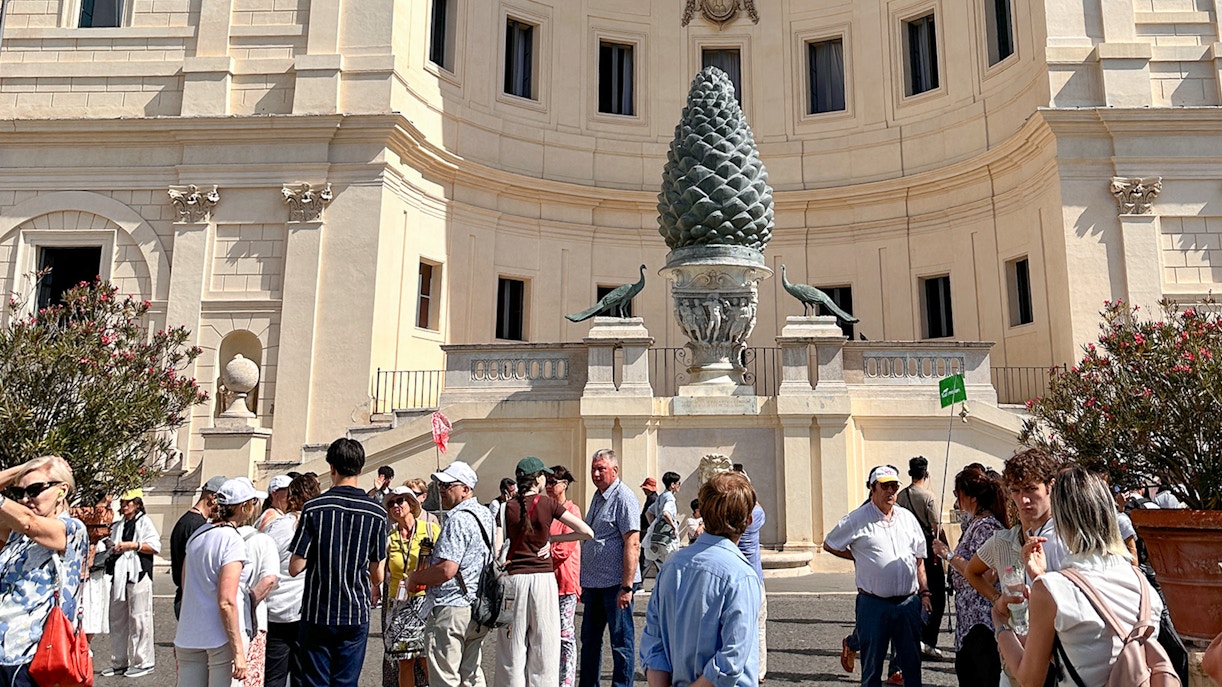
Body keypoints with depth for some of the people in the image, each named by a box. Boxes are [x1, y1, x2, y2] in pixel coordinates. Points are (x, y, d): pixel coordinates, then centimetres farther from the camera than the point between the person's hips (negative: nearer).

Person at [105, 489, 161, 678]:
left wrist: (132, 545, -14)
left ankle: (143, 662, -1)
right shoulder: (118, 526, 21)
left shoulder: (144, 522, 0)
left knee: (139, 618, -6)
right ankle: (119, 662, 19)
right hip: (119, 575, 8)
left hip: (138, 575, -8)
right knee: (117, 619, 10)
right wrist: (113, 548, 8)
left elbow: (155, 546, -10)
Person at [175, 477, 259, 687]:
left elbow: (185, 590, 15)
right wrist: (238, 651, -16)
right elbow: (226, 602, -19)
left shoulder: (197, 535, 8)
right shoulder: (233, 541, -14)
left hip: (189, 636, 7)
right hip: (222, 637, -7)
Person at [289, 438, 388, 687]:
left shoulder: (314, 508, -9)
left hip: (317, 613, -1)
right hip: (356, 614, 1)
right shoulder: (376, 512, -5)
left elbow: (295, 568, -8)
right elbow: (377, 573, 1)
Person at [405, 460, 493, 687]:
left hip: (451, 610, -9)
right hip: (477, 608, 10)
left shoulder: (458, 519, -17)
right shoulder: (486, 514, 13)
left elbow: (446, 569, -23)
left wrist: (415, 577, -8)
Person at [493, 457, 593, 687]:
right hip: (544, 579, -1)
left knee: (514, 647, 8)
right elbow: (587, 532, -5)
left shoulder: (508, 507, -2)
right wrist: (551, 539, 2)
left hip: (514, 579, 1)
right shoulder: (549, 504, -3)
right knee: (544, 646, 9)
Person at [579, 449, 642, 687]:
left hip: (615, 584, -9)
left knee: (621, 642, 4)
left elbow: (632, 544, -20)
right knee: (589, 640, 18)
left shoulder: (624, 498, -14)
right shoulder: (598, 496, 13)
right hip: (594, 582, 9)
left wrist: (627, 586, -24)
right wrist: (584, 580, 18)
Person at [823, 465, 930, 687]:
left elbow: (918, 559, 16)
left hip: (909, 602, 4)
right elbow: (829, 545, 6)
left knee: (912, 661, 13)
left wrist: (924, 592, 11)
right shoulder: (857, 520, -4)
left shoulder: (907, 517, 10)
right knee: (872, 663, 7)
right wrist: (858, 557, 3)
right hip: (874, 604, -4)